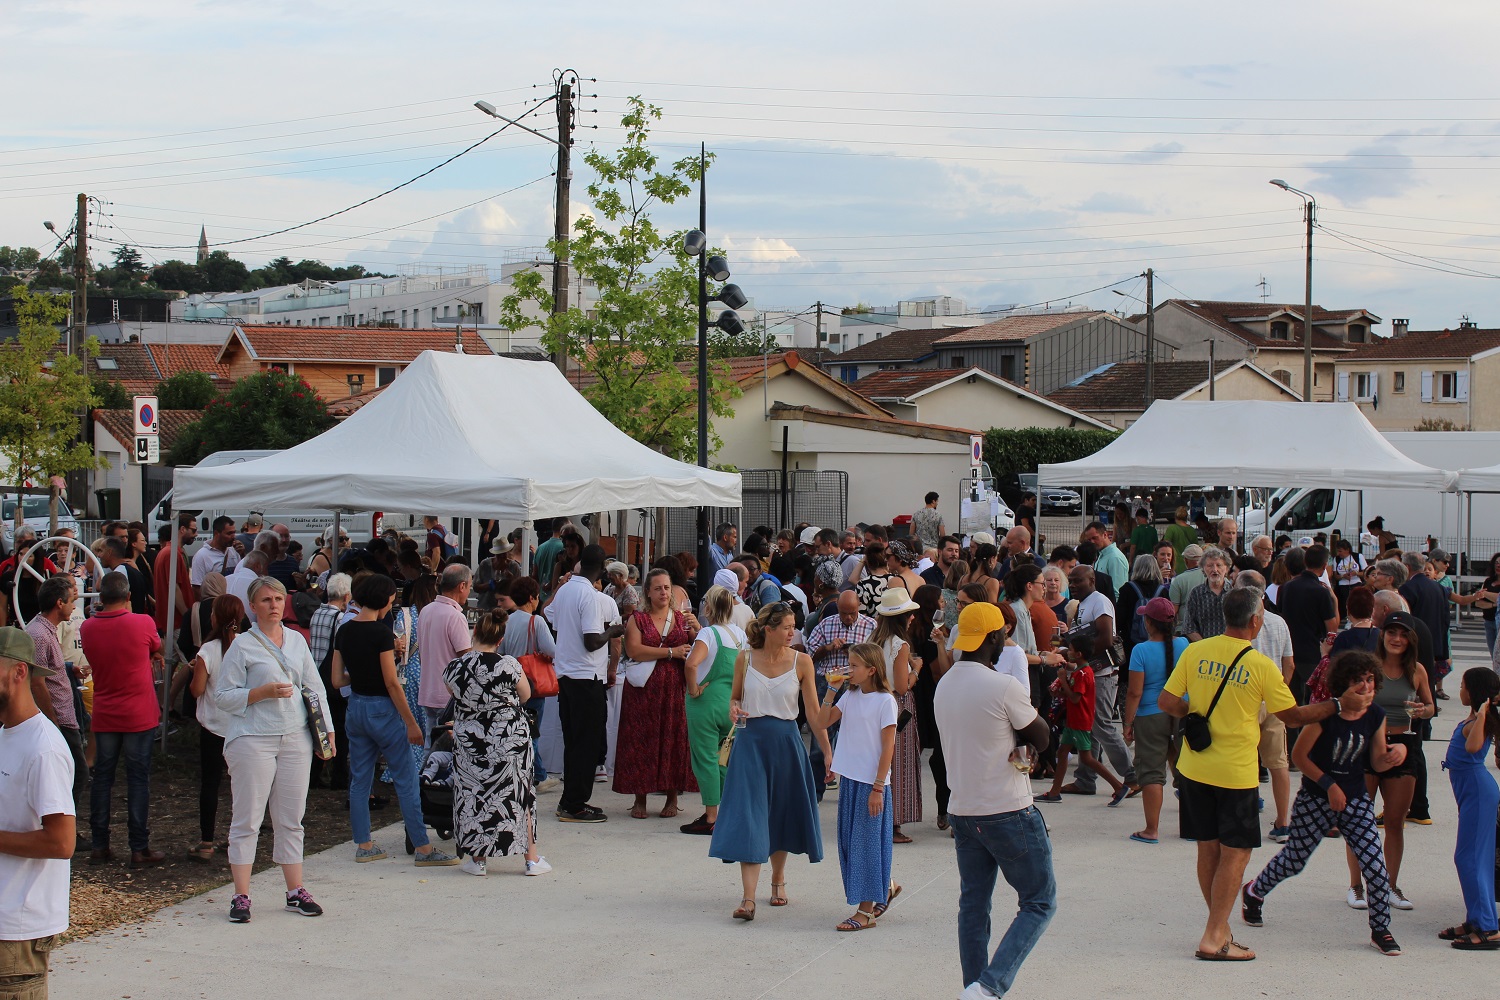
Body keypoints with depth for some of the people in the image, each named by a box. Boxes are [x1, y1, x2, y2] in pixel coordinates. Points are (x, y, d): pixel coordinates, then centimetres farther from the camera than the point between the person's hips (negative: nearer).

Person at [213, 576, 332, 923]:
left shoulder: (297, 641, 13)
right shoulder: (242, 646, -2)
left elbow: (315, 688, 18)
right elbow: (223, 696, -4)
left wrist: (326, 727, 9)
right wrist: (263, 692, -15)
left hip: (295, 738, 5)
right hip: (253, 739, -5)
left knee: (291, 819, 10)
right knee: (247, 819, -2)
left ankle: (296, 892, 17)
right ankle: (241, 897, 3)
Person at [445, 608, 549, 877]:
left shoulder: (454, 669, -10)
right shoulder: (509, 665, -15)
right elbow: (526, 695, 0)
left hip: (469, 741, 1)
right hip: (511, 739, -1)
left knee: (474, 796, 12)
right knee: (518, 794, 12)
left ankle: (478, 860, 17)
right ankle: (532, 858, 17)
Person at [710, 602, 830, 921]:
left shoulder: (801, 661, -3)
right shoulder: (745, 659, -1)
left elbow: (814, 712, -3)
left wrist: (828, 752, -7)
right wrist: (734, 709, -10)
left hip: (785, 742, 1)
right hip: (750, 741, -1)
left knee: (781, 815, 12)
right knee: (748, 816, -8)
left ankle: (778, 881, 35)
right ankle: (748, 898, -13)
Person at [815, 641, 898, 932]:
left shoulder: (885, 701, -11)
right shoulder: (850, 695, 8)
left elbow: (888, 748, -13)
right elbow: (824, 722, 7)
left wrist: (877, 788, -15)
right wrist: (832, 690, -1)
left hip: (871, 782, -7)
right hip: (849, 777, 7)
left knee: (866, 841, -2)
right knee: (848, 840, 12)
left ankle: (866, 910, 5)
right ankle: (885, 886, 30)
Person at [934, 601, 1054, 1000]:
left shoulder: (944, 686, 6)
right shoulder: (1004, 687, -17)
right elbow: (1041, 739, -6)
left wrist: (1017, 746, -3)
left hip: (962, 812, 7)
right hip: (1009, 813, -7)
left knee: (973, 906, 14)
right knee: (1039, 903, 2)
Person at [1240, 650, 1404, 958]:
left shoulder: (1375, 716, -3)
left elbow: (1377, 763, 4)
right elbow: (1299, 755, -12)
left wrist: (1395, 753, -17)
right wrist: (1329, 785, -16)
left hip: (1356, 800, 4)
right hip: (1316, 801, -3)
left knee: (1375, 865, -7)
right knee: (1294, 859, 11)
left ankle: (1381, 930, 10)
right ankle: (1253, 892, 39)